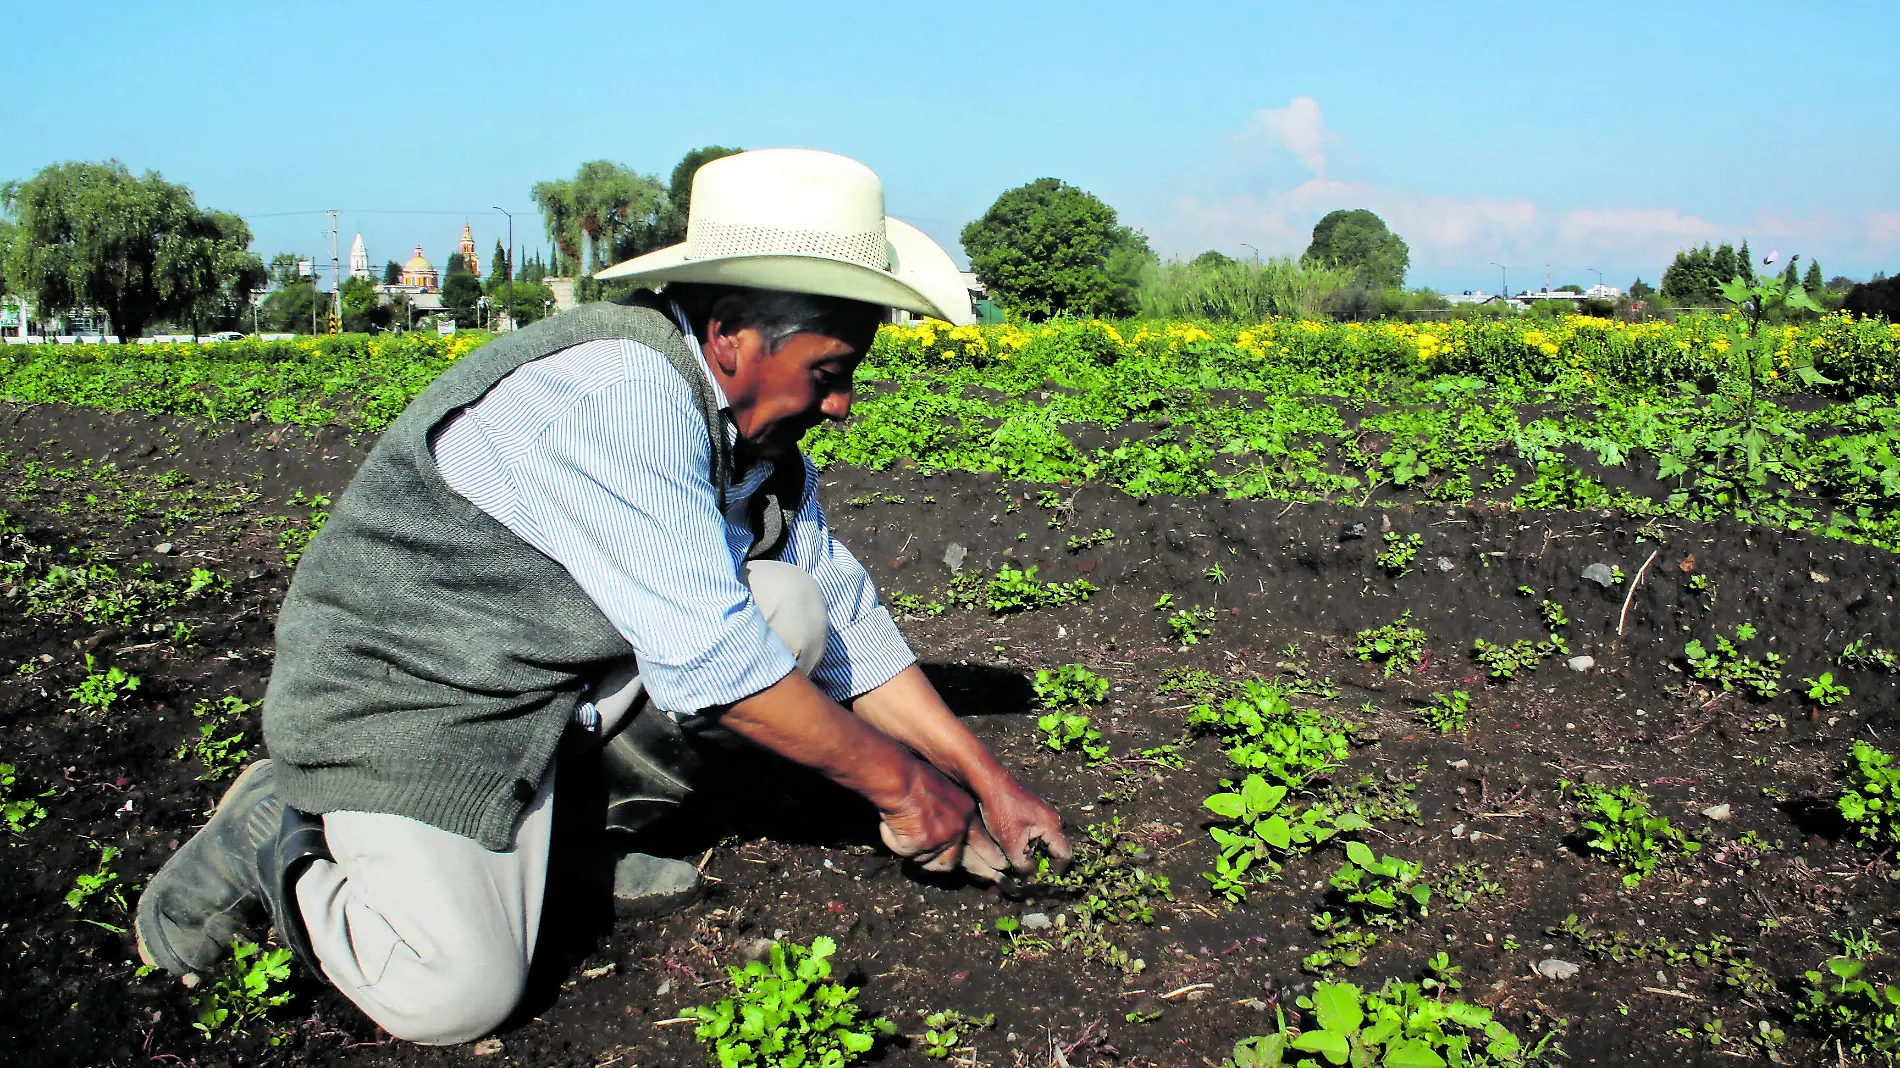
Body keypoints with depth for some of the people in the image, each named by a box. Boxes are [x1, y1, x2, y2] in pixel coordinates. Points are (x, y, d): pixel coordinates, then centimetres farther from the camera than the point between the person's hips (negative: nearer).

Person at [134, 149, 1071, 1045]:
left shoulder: (756, 426, 0)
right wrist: (897, 782, -20)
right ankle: (278, 837, 8)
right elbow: (709, 658, -31)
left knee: (790, 607, -8)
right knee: (458, 999, -20)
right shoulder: (618, 395, -30)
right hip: (402, 694, -8)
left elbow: (850, 619, 7)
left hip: (564, 670, 8)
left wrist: (985, 781, 4)